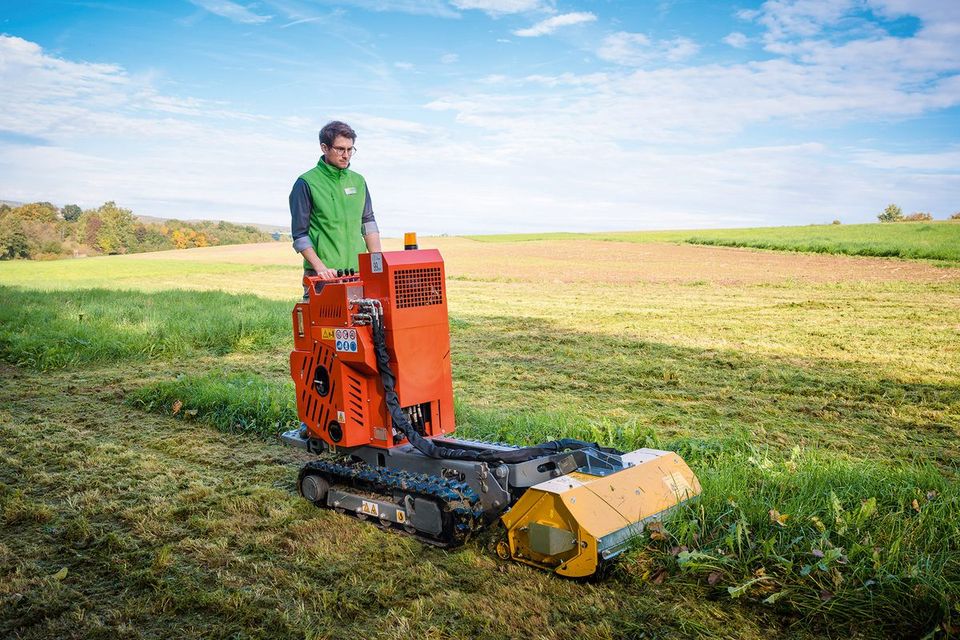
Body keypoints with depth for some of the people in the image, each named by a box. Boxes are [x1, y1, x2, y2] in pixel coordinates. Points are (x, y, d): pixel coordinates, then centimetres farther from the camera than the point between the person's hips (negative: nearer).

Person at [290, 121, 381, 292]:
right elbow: (300, 235, -4)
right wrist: (320, 268, -15)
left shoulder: (358, 181, 14)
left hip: (359, 271, 5)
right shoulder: (306, 183, -2)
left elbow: (368, 223, 18)